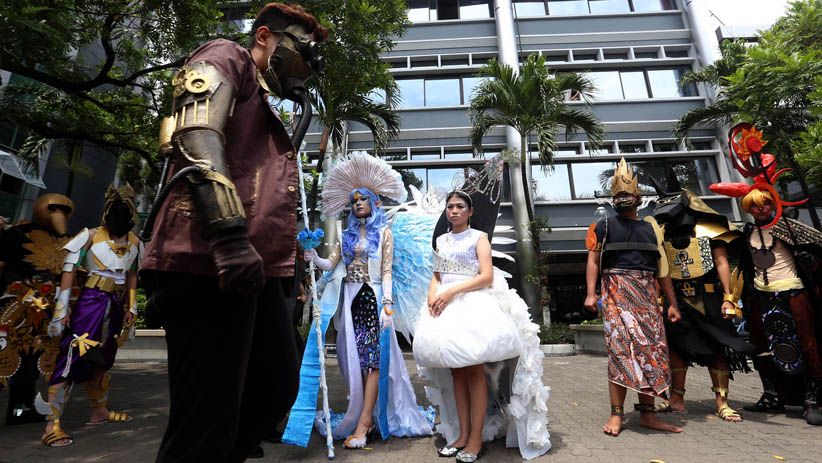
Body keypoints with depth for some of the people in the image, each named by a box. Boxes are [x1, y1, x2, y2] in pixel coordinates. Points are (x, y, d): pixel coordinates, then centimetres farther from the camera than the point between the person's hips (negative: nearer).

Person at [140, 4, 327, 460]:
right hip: (208, 266, -10)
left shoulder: (267, 114, 31)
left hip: (258, 271, 10)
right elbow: (198, 136, -13)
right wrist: (229, 233, -26)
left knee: (277, 390, 16)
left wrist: (285, 273, 25)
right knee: (206, 426, -4)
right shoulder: (226, 57, 7)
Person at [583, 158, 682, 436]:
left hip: (647, 295, 5)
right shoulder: (604, 227, 7)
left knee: (652, 350, 2)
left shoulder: (651, 228, 18)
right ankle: (616, 414, -5)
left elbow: (662, 268, 18)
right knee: (621, 349, -10)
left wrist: (672, 303, 14)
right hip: (617, 293, -4)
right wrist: (591, 293, -12)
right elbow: (593, 261, 0)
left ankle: (647, 414, 11)